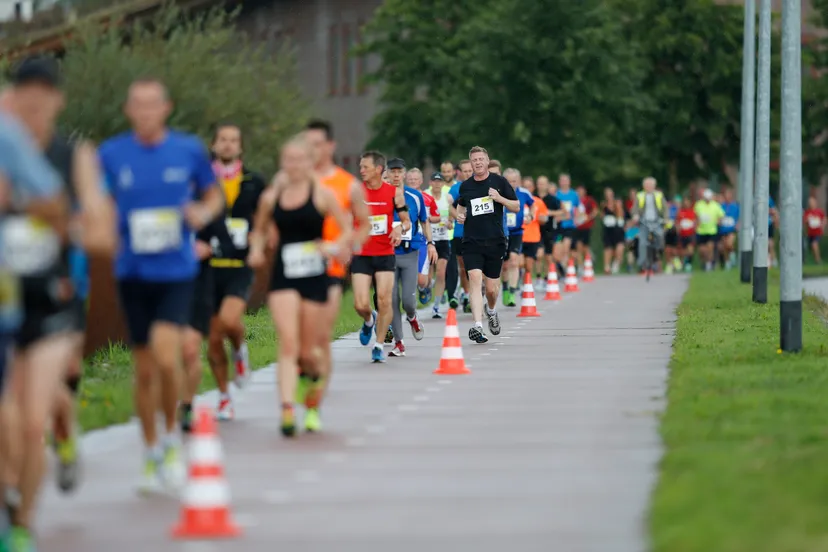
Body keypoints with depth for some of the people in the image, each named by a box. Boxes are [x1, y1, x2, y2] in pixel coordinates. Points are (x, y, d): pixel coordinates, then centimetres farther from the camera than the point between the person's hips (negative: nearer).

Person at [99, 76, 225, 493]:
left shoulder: (189, 150, -1)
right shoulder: (111, 155, 0)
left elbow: (215, 196, 12)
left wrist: (203, 213, -10)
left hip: (176, 271, -2)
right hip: (132, 273, 2)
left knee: (166, 359, -19)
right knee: (144, 371, 8)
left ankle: (172, 438, 6)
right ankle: (152, 454, 25)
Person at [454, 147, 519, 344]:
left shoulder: (499, 182, 2)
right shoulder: (465, 186, 8)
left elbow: (516, 207, 3)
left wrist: (499, 198, -14)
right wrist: (459, 215, 4)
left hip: (495, 241, -1)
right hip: (472, 242, 1)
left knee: (491, 288, 5)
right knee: (475, 279, -18)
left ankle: (491, 311, 40)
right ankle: (477, 326, -24)